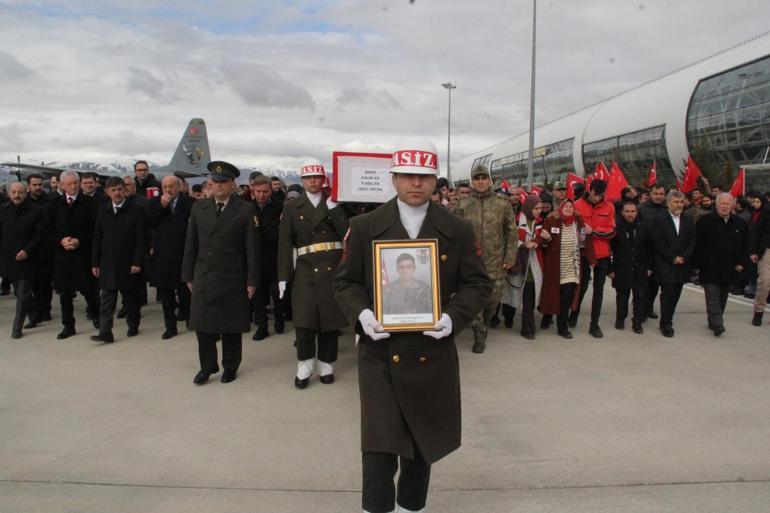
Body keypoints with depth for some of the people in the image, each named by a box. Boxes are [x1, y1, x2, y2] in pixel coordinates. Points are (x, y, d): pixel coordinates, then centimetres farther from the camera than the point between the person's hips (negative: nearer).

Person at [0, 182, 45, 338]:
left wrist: (27, 251, -17)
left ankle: (17, 328, 10)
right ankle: (34, 315, 34)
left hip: (26, 259, -4)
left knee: (22, 296, 1)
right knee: (21, 293, 15)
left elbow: (39, 235, -7)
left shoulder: (36, 211, -6)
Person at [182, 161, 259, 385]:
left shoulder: (246, 211, -4)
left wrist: (251, 281, -7)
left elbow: (252, 248, -4)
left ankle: (230, 367, 24)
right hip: (203, 278, 3)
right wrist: (188, 276, 5)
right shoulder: (199, 207, 6)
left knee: (231, 327, 8)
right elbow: (191, 245, 8)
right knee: (202, 325, 6)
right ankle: (207, 366, 23)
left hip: (232, 280, -2)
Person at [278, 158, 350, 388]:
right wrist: (283, 275, -3)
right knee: (303, 318, -4)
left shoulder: (335, 205, 9)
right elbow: (284, 243, 2)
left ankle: (326, 365, 19)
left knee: (330, 316, 5)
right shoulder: (291, 207, 7)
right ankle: (304, 365, 12)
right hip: (305, 269, 0)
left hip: (332, 268, 1)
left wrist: (333, 208, -11)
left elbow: (345, 232, -5)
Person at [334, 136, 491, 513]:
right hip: (379, 354, -1)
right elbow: (346, 282, 3)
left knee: (422, 443, 18)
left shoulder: (458, 231, 0)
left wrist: (453, 317, -15)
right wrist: (361, 314, -16)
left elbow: (478, 284, 3)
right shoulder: (364, 227, -1)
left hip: (432, 355, 2)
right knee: (378, 447, -4)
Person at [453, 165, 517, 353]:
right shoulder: (462, 205, 2)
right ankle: (479, 334, 12)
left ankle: (484, 324, 38)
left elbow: (512, 232, 5)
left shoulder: (503, 205, 4)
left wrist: (510, 257, 0)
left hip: (496, 261, 1)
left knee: (493, 297, 11)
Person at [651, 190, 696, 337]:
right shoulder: (658, 220, -3)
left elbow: (692, 242, 7)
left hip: (682, 265, 5)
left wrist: (683, 257, -8)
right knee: (667, 293, -8)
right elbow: (658, 242, -9)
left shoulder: (688, 221, 12)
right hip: (665, 265, -4)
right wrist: (673, 258, -12)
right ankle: (665, 324, 0)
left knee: (675, 295, 6)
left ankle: (667, 321, 17)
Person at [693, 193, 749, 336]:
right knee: (713, 298, -9)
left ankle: (713, 322, 25)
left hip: (729, 269, 5)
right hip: (710, 269, -5)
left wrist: (741, 263, 4)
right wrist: (697, 264, -9)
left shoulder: (741, 223, 6)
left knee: (722, 298, 13)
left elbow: (745, 246, 13)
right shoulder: (705, 221, -7)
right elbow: (697, 244, -6)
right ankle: (718, 325, -10)